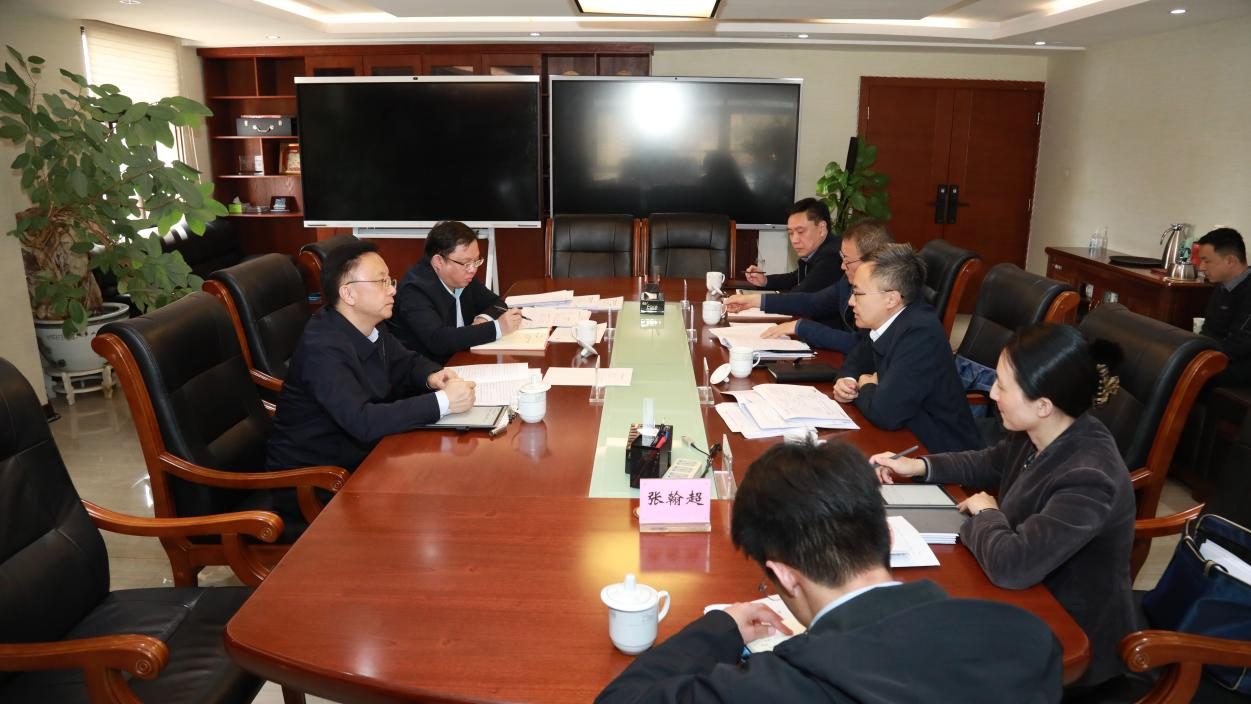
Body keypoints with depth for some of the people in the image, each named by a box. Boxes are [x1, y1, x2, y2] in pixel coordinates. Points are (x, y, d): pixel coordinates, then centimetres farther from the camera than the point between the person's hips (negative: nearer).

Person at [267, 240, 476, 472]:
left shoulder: (368, 325, -2)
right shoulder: (324, 348, -25)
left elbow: (407, 362, 13)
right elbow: (362, 422, -34)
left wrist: (431, 377, -10)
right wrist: (442, 401, -33)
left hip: (359, 451, 7)